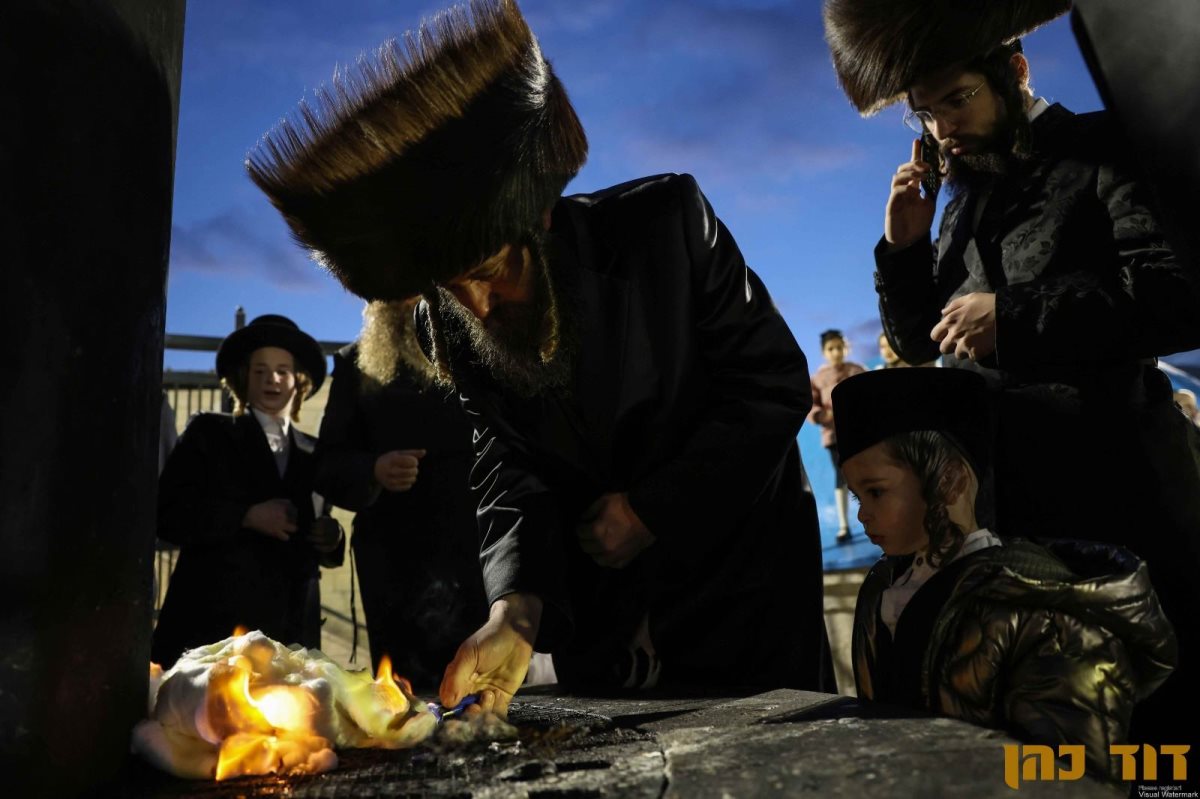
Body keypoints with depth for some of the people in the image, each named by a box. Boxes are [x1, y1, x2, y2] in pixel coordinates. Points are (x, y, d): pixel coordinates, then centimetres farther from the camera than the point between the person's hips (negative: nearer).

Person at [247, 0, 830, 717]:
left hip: (743, 572, -2)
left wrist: (650, 508, -18)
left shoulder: (666, 221, -19)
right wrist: (516, 611, -28)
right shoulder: (449, 329, -9)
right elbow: (508, 471, -10)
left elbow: (778, 383, -15)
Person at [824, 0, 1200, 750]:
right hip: (1006, 502, 6)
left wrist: (1017, 314, -18)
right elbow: (919, 344, 18)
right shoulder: (964, 201, 17)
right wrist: (904, 249, 4)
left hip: (1116, 483, -5)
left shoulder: (1105, 153, -1)